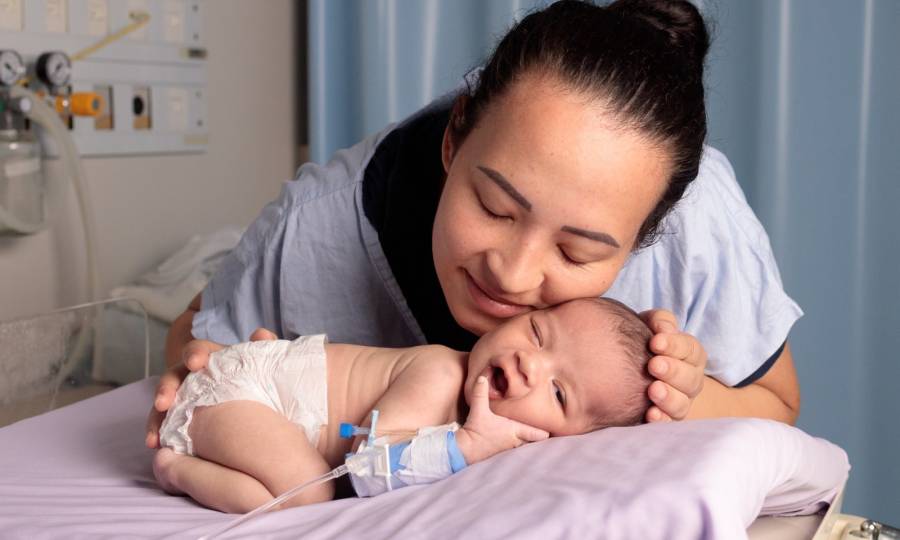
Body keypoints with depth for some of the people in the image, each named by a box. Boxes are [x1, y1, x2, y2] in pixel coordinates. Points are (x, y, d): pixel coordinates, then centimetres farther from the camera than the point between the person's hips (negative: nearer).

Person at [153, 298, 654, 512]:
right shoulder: (438, 376, -30)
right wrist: (470, 445, -34)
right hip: (237, 384, -8)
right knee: (309, 494, -26)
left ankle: (198, 451, 21)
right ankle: (178, 469, -8)